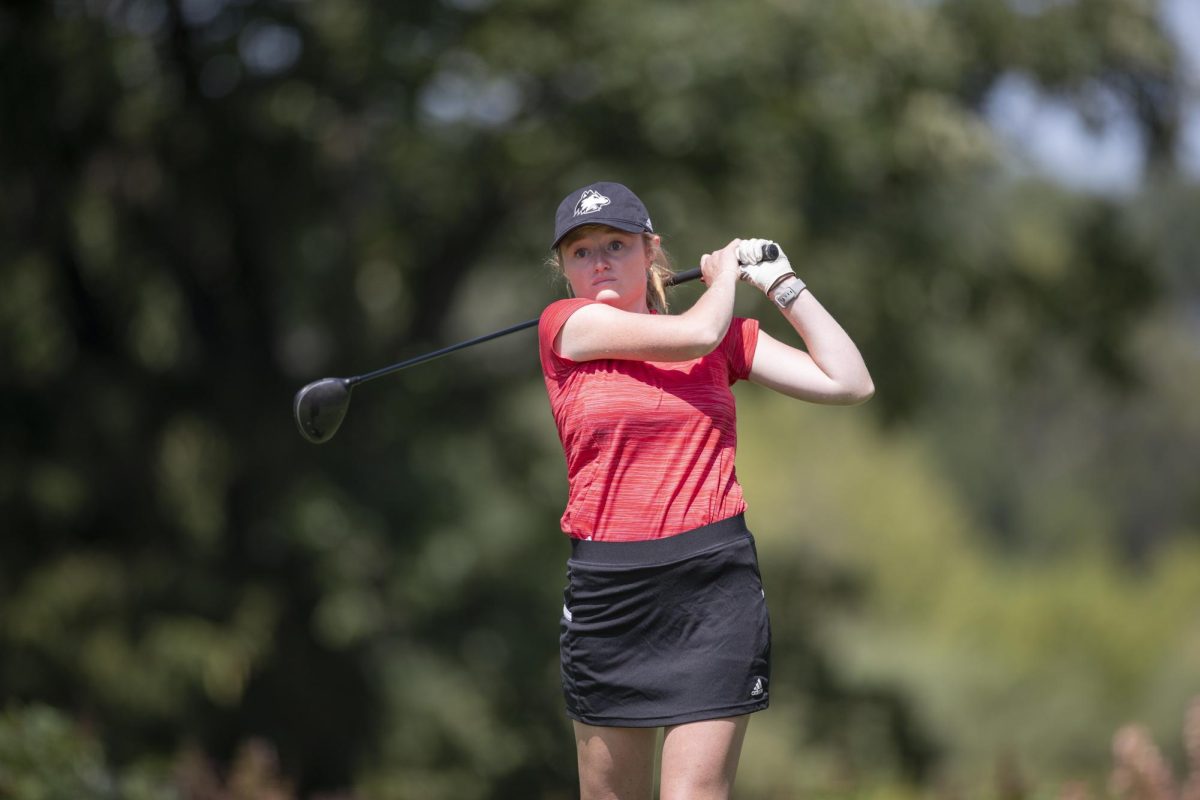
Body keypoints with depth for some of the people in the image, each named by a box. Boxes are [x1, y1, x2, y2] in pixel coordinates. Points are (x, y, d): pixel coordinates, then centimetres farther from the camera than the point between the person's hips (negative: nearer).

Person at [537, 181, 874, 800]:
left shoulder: (727, 333, 10)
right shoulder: (565, 325, 1)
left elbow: (848, 383, 5)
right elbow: (695, 334, -11)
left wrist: (782, 283, 9)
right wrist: (722, 275, 8)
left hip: (715, 585, 0)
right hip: (607, 586, 0)